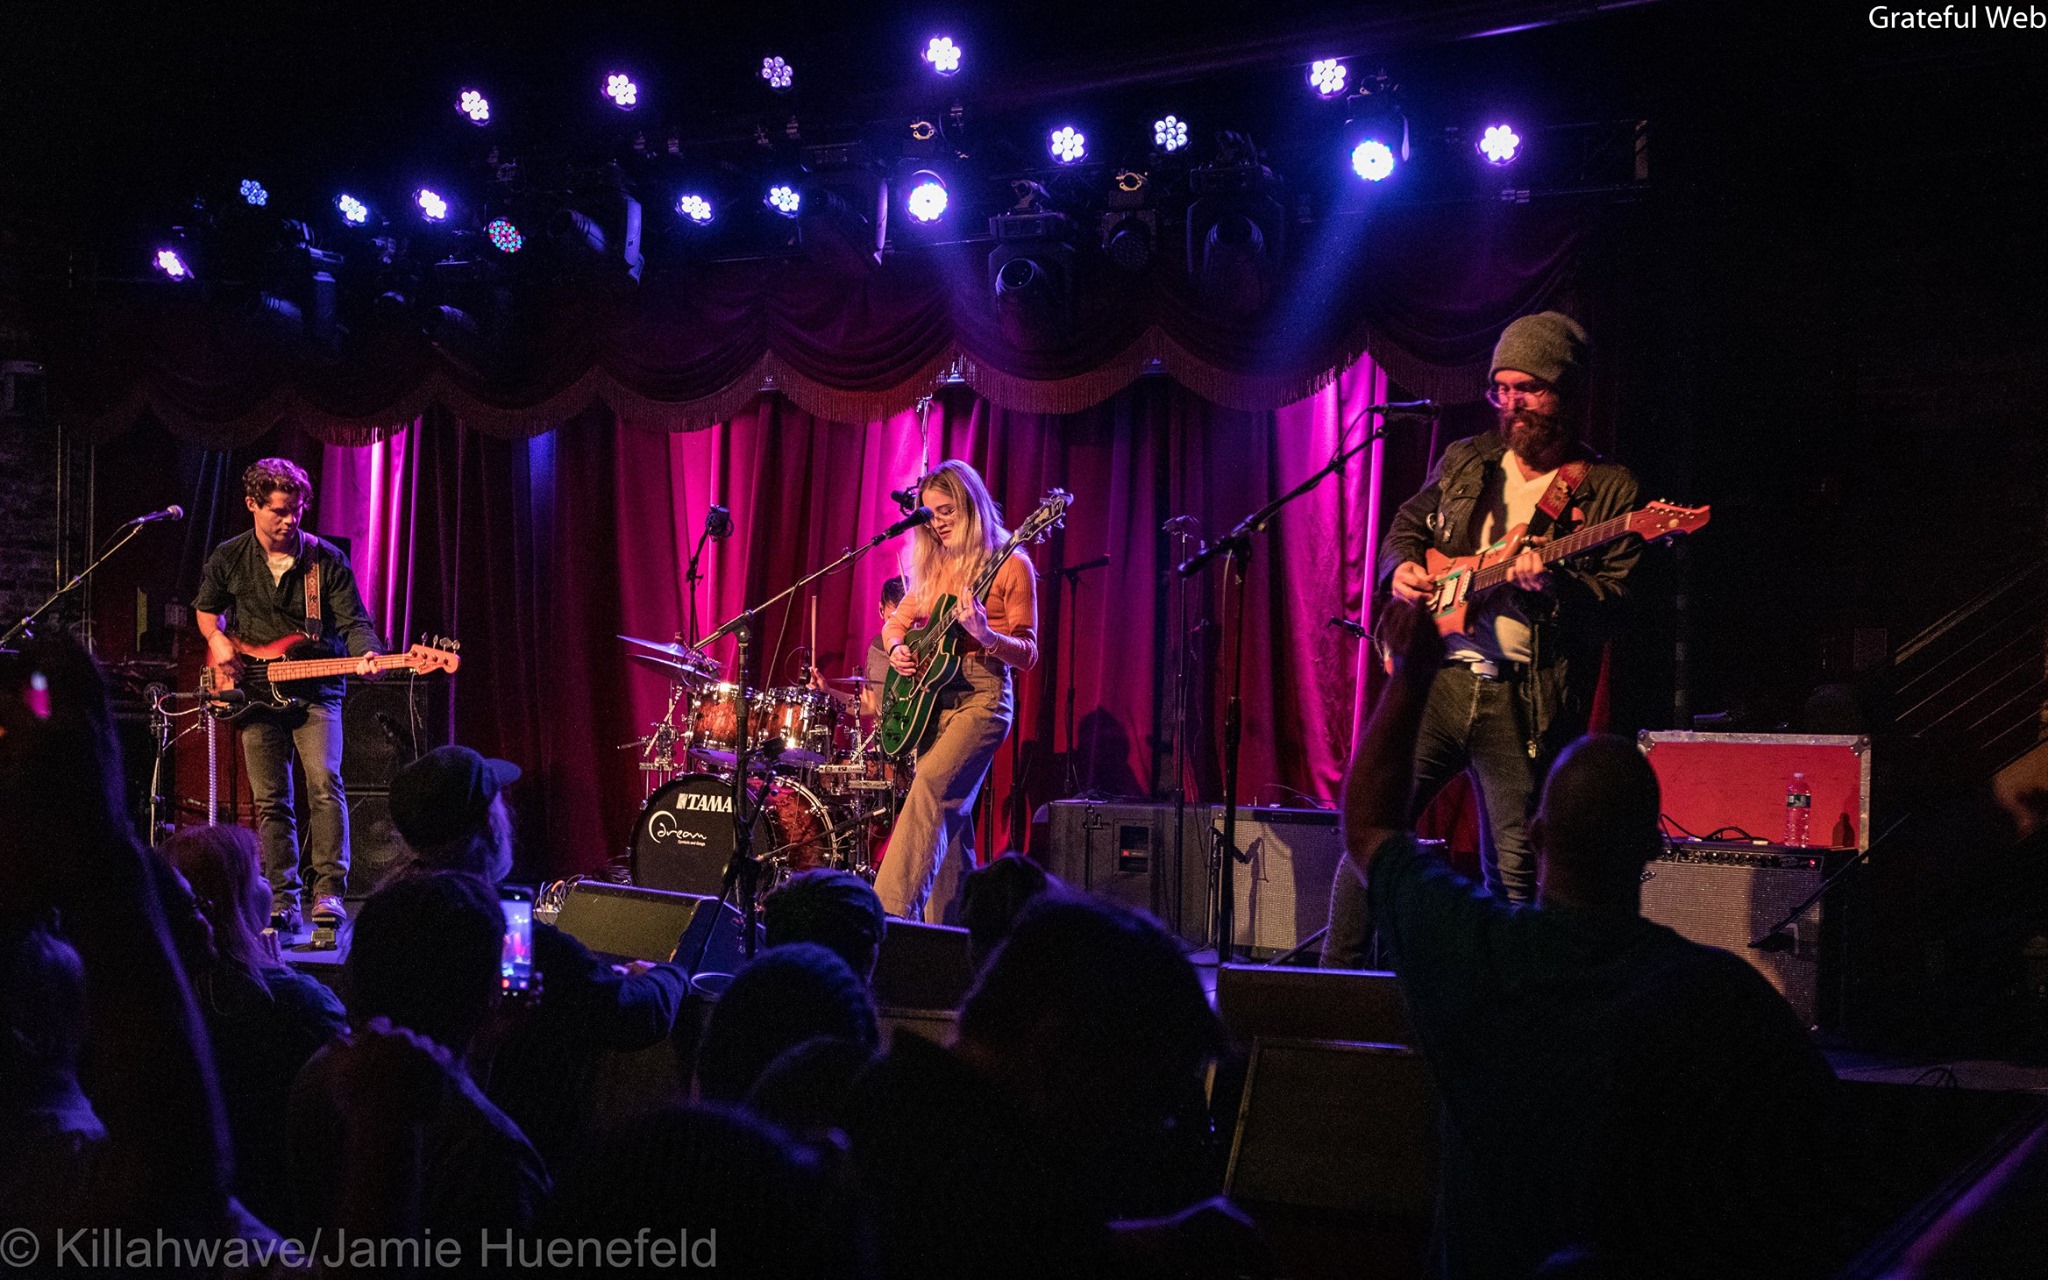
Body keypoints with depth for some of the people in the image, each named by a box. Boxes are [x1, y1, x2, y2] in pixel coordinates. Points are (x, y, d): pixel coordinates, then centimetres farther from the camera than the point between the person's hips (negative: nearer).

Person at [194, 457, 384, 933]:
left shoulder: (326, 559, -4)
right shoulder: (229, 558, 3)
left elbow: (354, 621, -6)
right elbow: (206, 608, 20)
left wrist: (365, 654, -26)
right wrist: (218, 640, 1)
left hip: (315, 691, -2)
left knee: (325, 783, -19)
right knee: (270, 800, 3)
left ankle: (329, 892, -15)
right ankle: (285, 902, 9)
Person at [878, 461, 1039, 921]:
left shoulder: (1009, 565, -4)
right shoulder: (932, 565, 15)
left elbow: (1027, 653, -6)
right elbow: (896, 620, 24)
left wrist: (985, 636, -26)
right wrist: (897, 647, 1)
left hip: (982, 696, -7)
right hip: (932, 698, 7)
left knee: (931, 787, -25)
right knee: (949, 815, 5)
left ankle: (888, 912, -32)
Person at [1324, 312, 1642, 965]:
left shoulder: (1609, 490, 2)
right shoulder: (1465, 461, 15)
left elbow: (1609, 602, -5)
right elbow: (1408, 523, 28)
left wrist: (1552, 586, -24)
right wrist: (1402, 565, 6)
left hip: (1526, 702, -3)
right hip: (1436, 677, 3)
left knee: (1514, 874, 1)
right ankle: (1337, 978, 8)